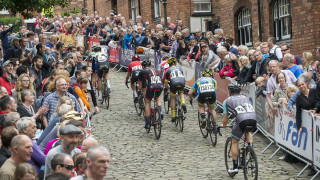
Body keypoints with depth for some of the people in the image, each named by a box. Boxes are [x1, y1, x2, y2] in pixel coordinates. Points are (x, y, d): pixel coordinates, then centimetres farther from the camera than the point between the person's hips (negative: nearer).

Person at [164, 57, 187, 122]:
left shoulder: (168, 70, 26)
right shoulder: (179, 68, 32)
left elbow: (166, 82, 28)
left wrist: (165, 91, 38)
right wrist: (183, 87, 57)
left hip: (174, 83, -2)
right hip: (182, 82, 2)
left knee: (173, 98, 19)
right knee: (181, 93, 33)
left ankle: (173, 116, 14)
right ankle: (183, 104, 2)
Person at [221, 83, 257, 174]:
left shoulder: (227, 101, 21)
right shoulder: (245, 97, 32)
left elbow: (225, 120, 22)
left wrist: (224, 125, 44)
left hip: (242, 120, -4)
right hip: (254, 119, 4)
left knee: (234, 142, 17)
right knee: (248, 131, 39)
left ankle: (235, 167, 16)